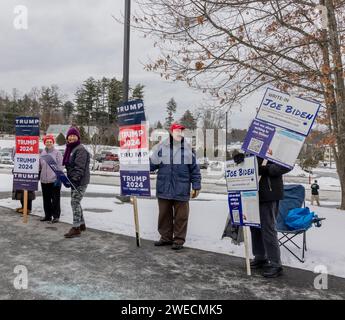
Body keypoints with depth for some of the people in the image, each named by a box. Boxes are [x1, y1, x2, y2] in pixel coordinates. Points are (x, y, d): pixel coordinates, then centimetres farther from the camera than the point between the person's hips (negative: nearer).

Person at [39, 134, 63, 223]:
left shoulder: (57, 153, -3)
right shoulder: (42, 153, 11)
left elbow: (60, 166, -7)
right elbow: (39, 166, 20)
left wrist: (58, 178, -14)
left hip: (54, 180, -5)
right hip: (44, 180, 5)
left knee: (55, 199, -1)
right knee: (46, 199, 12)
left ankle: (56, 216, 7)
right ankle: (47, 215, 23)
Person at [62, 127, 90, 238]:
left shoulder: (80, 149, -14)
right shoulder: (70, 149, 16)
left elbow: (79, 167, -23)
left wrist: (75, 179, -29)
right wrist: (69, 178, 18)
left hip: (80, 181, -10)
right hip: (74, 180, 10)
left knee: (75, 202, -9)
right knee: (75, 202, 16)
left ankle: (76, 228, -3)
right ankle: (81, 224, 29)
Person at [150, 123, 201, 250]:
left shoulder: (188, 149, 2)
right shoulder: (160, 147, 1)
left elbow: (194, 169, 4)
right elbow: (151, 164, 3)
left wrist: (196, 186, 2)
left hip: (181, 190, -1)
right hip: (164, 189, 1)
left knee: (181, 216, 5)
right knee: (164, 215, 13)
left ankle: (179, 239, 19)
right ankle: (166, 237, 28)